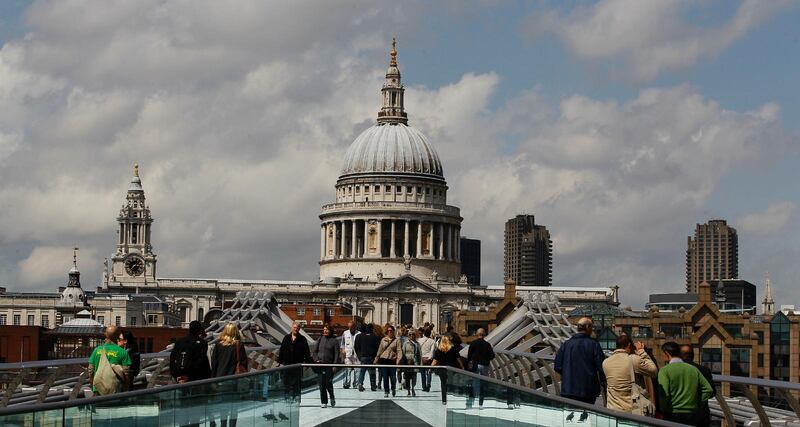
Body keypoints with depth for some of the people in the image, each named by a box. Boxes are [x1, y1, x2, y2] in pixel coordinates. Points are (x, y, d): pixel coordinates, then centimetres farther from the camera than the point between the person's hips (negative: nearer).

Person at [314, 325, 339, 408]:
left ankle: (332, 398, 20)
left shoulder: (334, 341, 0)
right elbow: (315, 351, 16)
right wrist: (316, 360, 0)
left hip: (329, 365, -4)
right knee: (321, 384, 2)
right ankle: (324, 402, 9)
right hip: (320, 365, 4)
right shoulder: (320, 339, 11)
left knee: (328, 384, -6)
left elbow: (336, 354, -3)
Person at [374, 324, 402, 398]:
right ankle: (386, 392, 9)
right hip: (384, 360, 2)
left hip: (392, 361, -2)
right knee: (385, 378, 1)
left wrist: (398, 359, -16)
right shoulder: (383, 340, 11)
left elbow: (399, 351, -4)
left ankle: (393, 389, 25)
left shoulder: (396, 340, 2)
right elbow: (380, 350, 17)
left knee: (393, 377, -2)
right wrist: (376, 359, 15)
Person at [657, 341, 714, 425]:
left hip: (673, 416, -5)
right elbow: (708, 390, 8)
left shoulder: (665, 370, -6)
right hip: (692, 416, 5)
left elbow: (664, 394, -18)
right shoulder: (694, 369, 10)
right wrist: (697, 405, 12)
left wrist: (662, 412, -6)